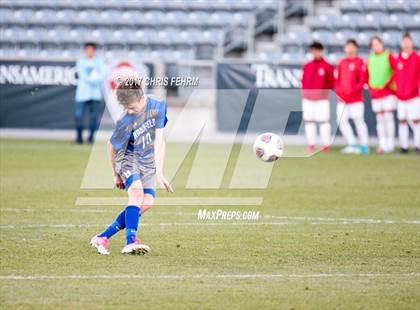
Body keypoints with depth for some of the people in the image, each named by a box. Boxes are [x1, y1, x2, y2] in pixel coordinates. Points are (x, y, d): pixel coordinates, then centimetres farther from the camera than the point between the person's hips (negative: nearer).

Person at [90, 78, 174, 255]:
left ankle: (102, 238, -8)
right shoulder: (125, 122, -22)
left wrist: (159, 173, -14)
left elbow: (159, 140, -12)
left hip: (148, 161, 4)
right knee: (137, 192, -30)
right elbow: (112, 147, -6)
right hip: (128, 159, -4)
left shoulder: (158, 107, -14)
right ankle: (130, 242, -39)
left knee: (147, 203, -12)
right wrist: (116, 175, 5)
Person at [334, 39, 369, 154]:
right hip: (342, 98, 6)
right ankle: (352, 144, 6)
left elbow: (363, 79, -9)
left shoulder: (360, 62, -4)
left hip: (355, 98, -6)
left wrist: (354, 90, -16)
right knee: (341, 120, 0)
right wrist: (337, 91, 2)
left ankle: (364, 146, 6)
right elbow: (337, 78, 15)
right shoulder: (342, 62, 13)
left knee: (358, 120, -2)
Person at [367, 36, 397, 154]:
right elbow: (368, 75, 19)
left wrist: (389, 83, -14)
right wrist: (370, 88, 8)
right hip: (375, 93, 5)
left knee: (388, 117, -9)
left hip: (388, 91, -5)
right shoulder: (370, 58, 12)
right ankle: (382, 145, 6)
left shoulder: (389, 56, -3)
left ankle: (390, 145, -7)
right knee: (380, 120, 4)